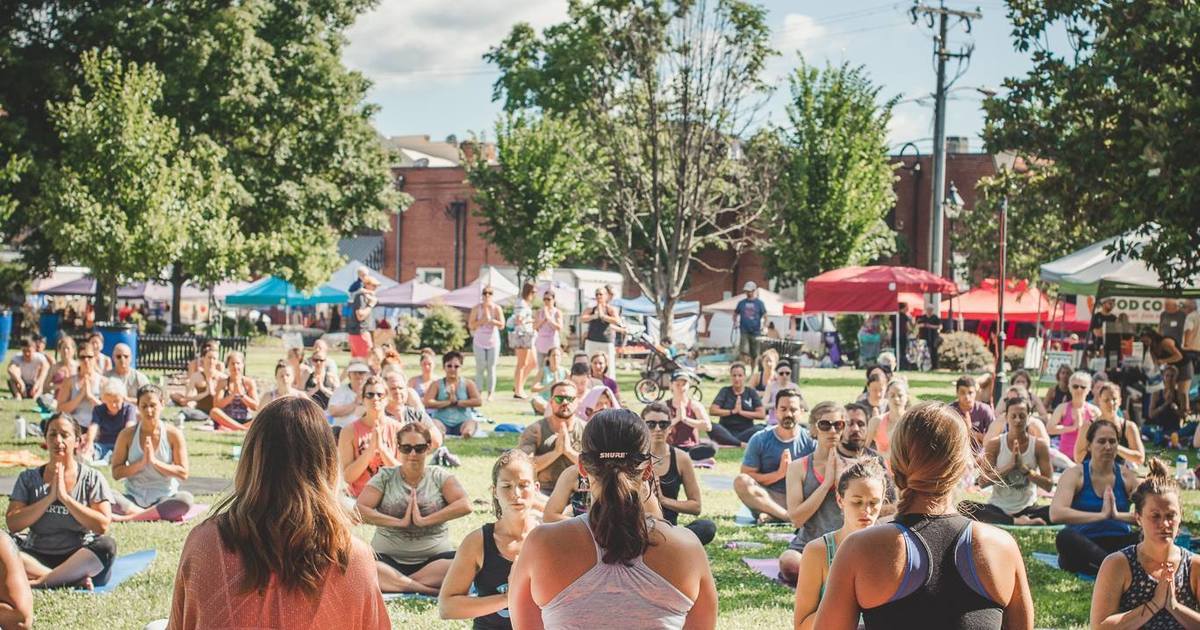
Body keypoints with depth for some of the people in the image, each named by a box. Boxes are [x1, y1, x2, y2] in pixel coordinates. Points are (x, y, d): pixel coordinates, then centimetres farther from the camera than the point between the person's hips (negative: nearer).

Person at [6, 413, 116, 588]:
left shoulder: (92, 478, 4)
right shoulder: (28, 478, 9)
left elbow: (102, 525, -9)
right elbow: (13, 524, -3)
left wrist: (65, 497, -12)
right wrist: (49, 498, -11)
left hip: (78, 558, -1)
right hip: (37, 557, 1)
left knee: (107, 545, -32)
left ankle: (41, 581, -29)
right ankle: (74, 579, -30)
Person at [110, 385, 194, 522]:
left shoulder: (173, 434, -2)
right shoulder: (127, 435, 1)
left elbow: (183, 474, -5)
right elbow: (116, 473, 0)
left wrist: (154, 461, -14)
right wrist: (141, 463, -14)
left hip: (164, 498, -1)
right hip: (134, 499, 1)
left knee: (187, 499, -35)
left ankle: (128, 518, -26)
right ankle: (163, 514, -24)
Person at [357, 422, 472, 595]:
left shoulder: (439, 476, 8)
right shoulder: (385, 477, 9)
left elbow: (465, 505, -8)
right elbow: (360, 510, -4)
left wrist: (424, 520, -13)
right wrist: (400, 522, -11)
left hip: (434, 558, 0)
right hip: (388, 558, 0)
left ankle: (392, 583, -24)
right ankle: (427, 589, -28)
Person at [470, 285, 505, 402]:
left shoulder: (497, 308, -3)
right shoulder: (476, 308, -3)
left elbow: (501, 325, -9)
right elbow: (471, 325, -4)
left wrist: (491, 320, -22)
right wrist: (481, 321, -18)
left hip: (493, 341, 0)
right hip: (479, 342, 0)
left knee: (491, 368, 2)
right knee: (480, 368, -1)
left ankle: (490, 394, 5)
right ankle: (478, 393, 2)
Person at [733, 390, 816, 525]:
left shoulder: (811, 441, 3)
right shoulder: (760, 440, 3)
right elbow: (747, 476, -3)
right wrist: (779, 473, -13)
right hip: (767, 499, 0)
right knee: (741, 481, -27)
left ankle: (772, 515, -31)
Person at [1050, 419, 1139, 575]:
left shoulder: (1127, 476, 10)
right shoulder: (1075, 474, 1)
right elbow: (1056, 513, -16)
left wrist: (1118, 515, -19)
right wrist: (1102, 516, -19)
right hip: (1083, 546, -3)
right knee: (1065, 537, -36)